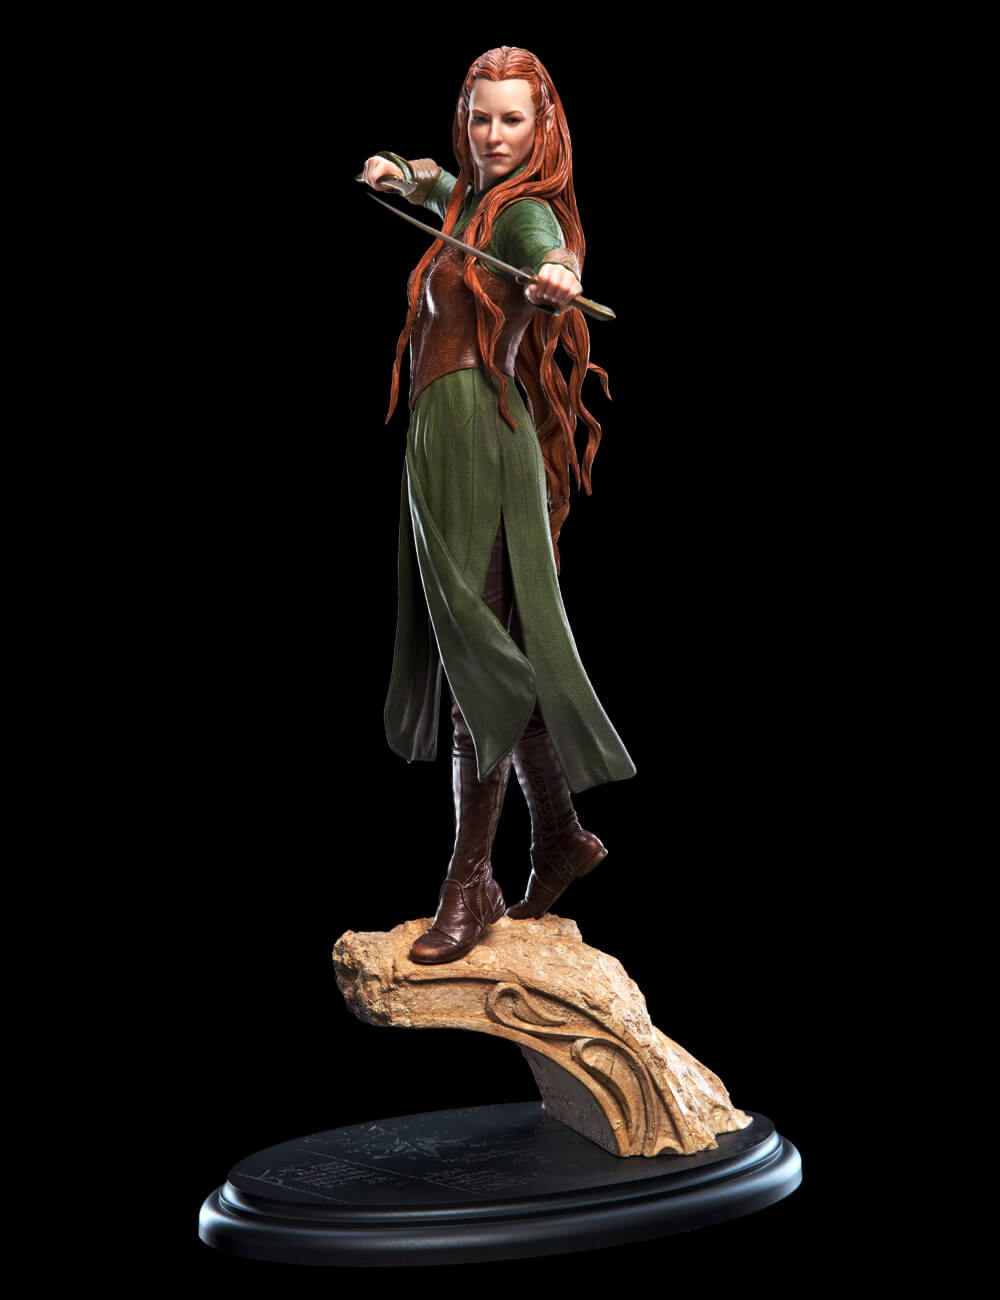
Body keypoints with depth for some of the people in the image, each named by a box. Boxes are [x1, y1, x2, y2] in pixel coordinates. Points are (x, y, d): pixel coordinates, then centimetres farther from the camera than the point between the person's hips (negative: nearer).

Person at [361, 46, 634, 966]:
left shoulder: (525, 212, -8)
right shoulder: (472, 200, 18)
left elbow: (552, 255, -34)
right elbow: (437, 183, 45)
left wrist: (559, 279, -56)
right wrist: (401, 170, 25)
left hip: (482, 438, -10)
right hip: (444, 440, 10)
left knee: (481, 656, -10)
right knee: (487, 652, 13)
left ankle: (471, 880, -8)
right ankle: (561, 837, 25)